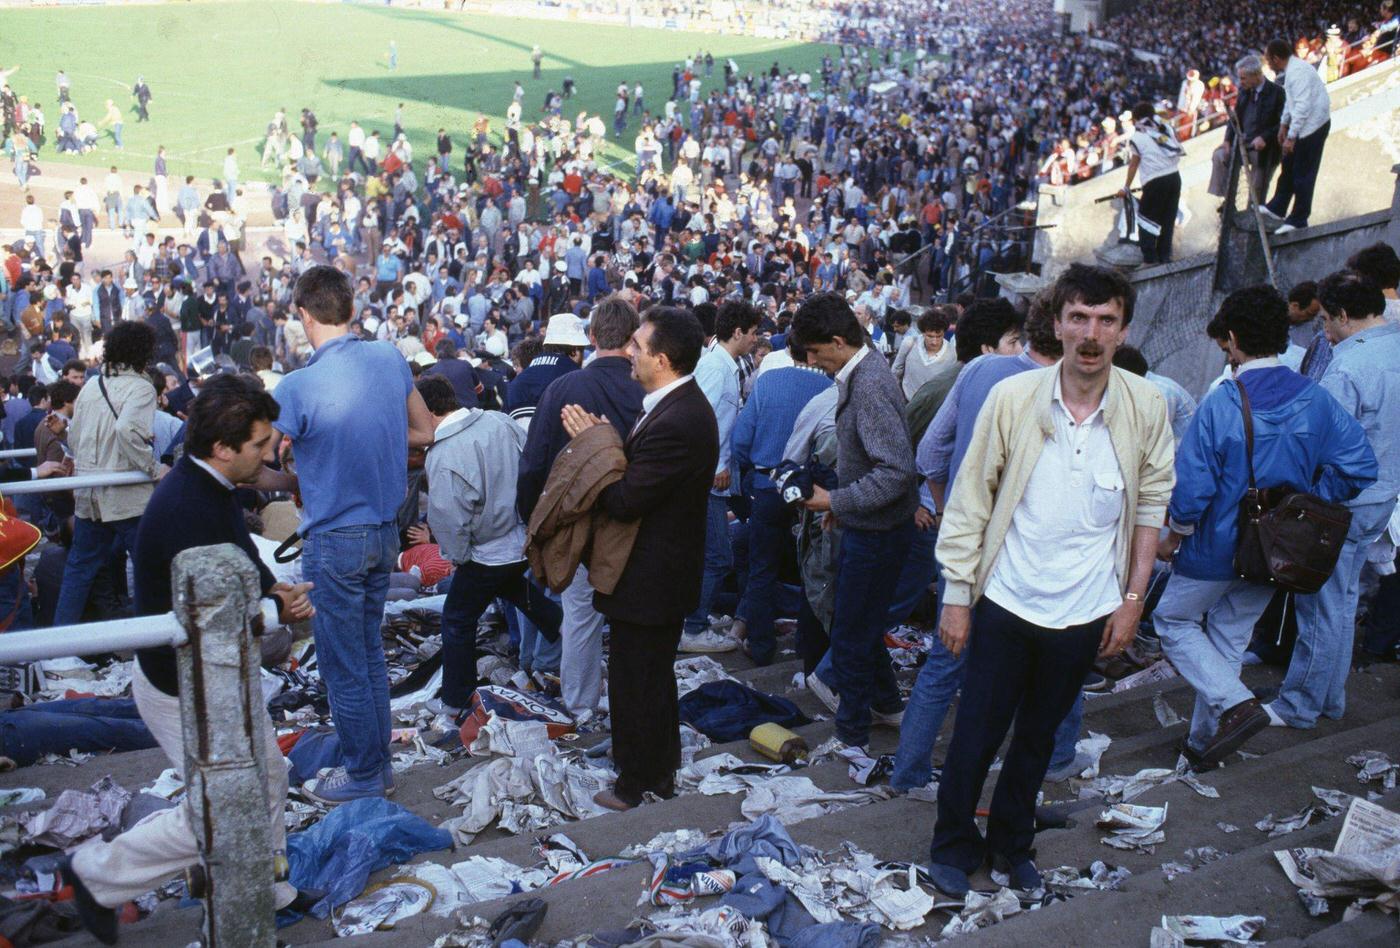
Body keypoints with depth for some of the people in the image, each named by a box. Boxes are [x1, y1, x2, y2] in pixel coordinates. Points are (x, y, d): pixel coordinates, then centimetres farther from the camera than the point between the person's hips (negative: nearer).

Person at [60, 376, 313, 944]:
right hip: (185, 688, -10)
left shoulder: (209, 488, 0)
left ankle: (267, 894, 38)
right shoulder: (187, 511, -32)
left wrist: (274, 592, -10)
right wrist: (279, 608, -15)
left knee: (266, 778, 20)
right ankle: (98, 873, 19)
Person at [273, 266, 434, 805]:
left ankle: (363, 778, 20)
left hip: (334, 539, -6)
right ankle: (379, 762, 31)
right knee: (369, 652, 20)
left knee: (343, 665, 8)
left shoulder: (299, 387, -20)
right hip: (385, 532, 6)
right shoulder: (391, 360, -3)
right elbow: (424, 432, 11)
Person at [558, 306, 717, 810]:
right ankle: (662, 768, 41)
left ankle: (639, 784, 24)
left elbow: (624, 502, -27)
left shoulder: (676, 423, -29)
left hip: (649, 579, -11)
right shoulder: (680, 403, 4)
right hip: (666, 573, 11)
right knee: (654, 674, 24)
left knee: (636, 680, 7)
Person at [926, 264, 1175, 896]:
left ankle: (1011, 844, 39)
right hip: (1007, 603, -2)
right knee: (976, 732, 8)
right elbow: (971, 501, -6)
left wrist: (1133, 598, 2)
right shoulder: (1012, 398, -11)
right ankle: (953, 845, 31)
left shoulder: (1146, 406, -6)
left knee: (1038, 736, 18)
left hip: (1087, 611, 2)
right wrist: (956, 596, -5)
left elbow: (1151, 506, 4)